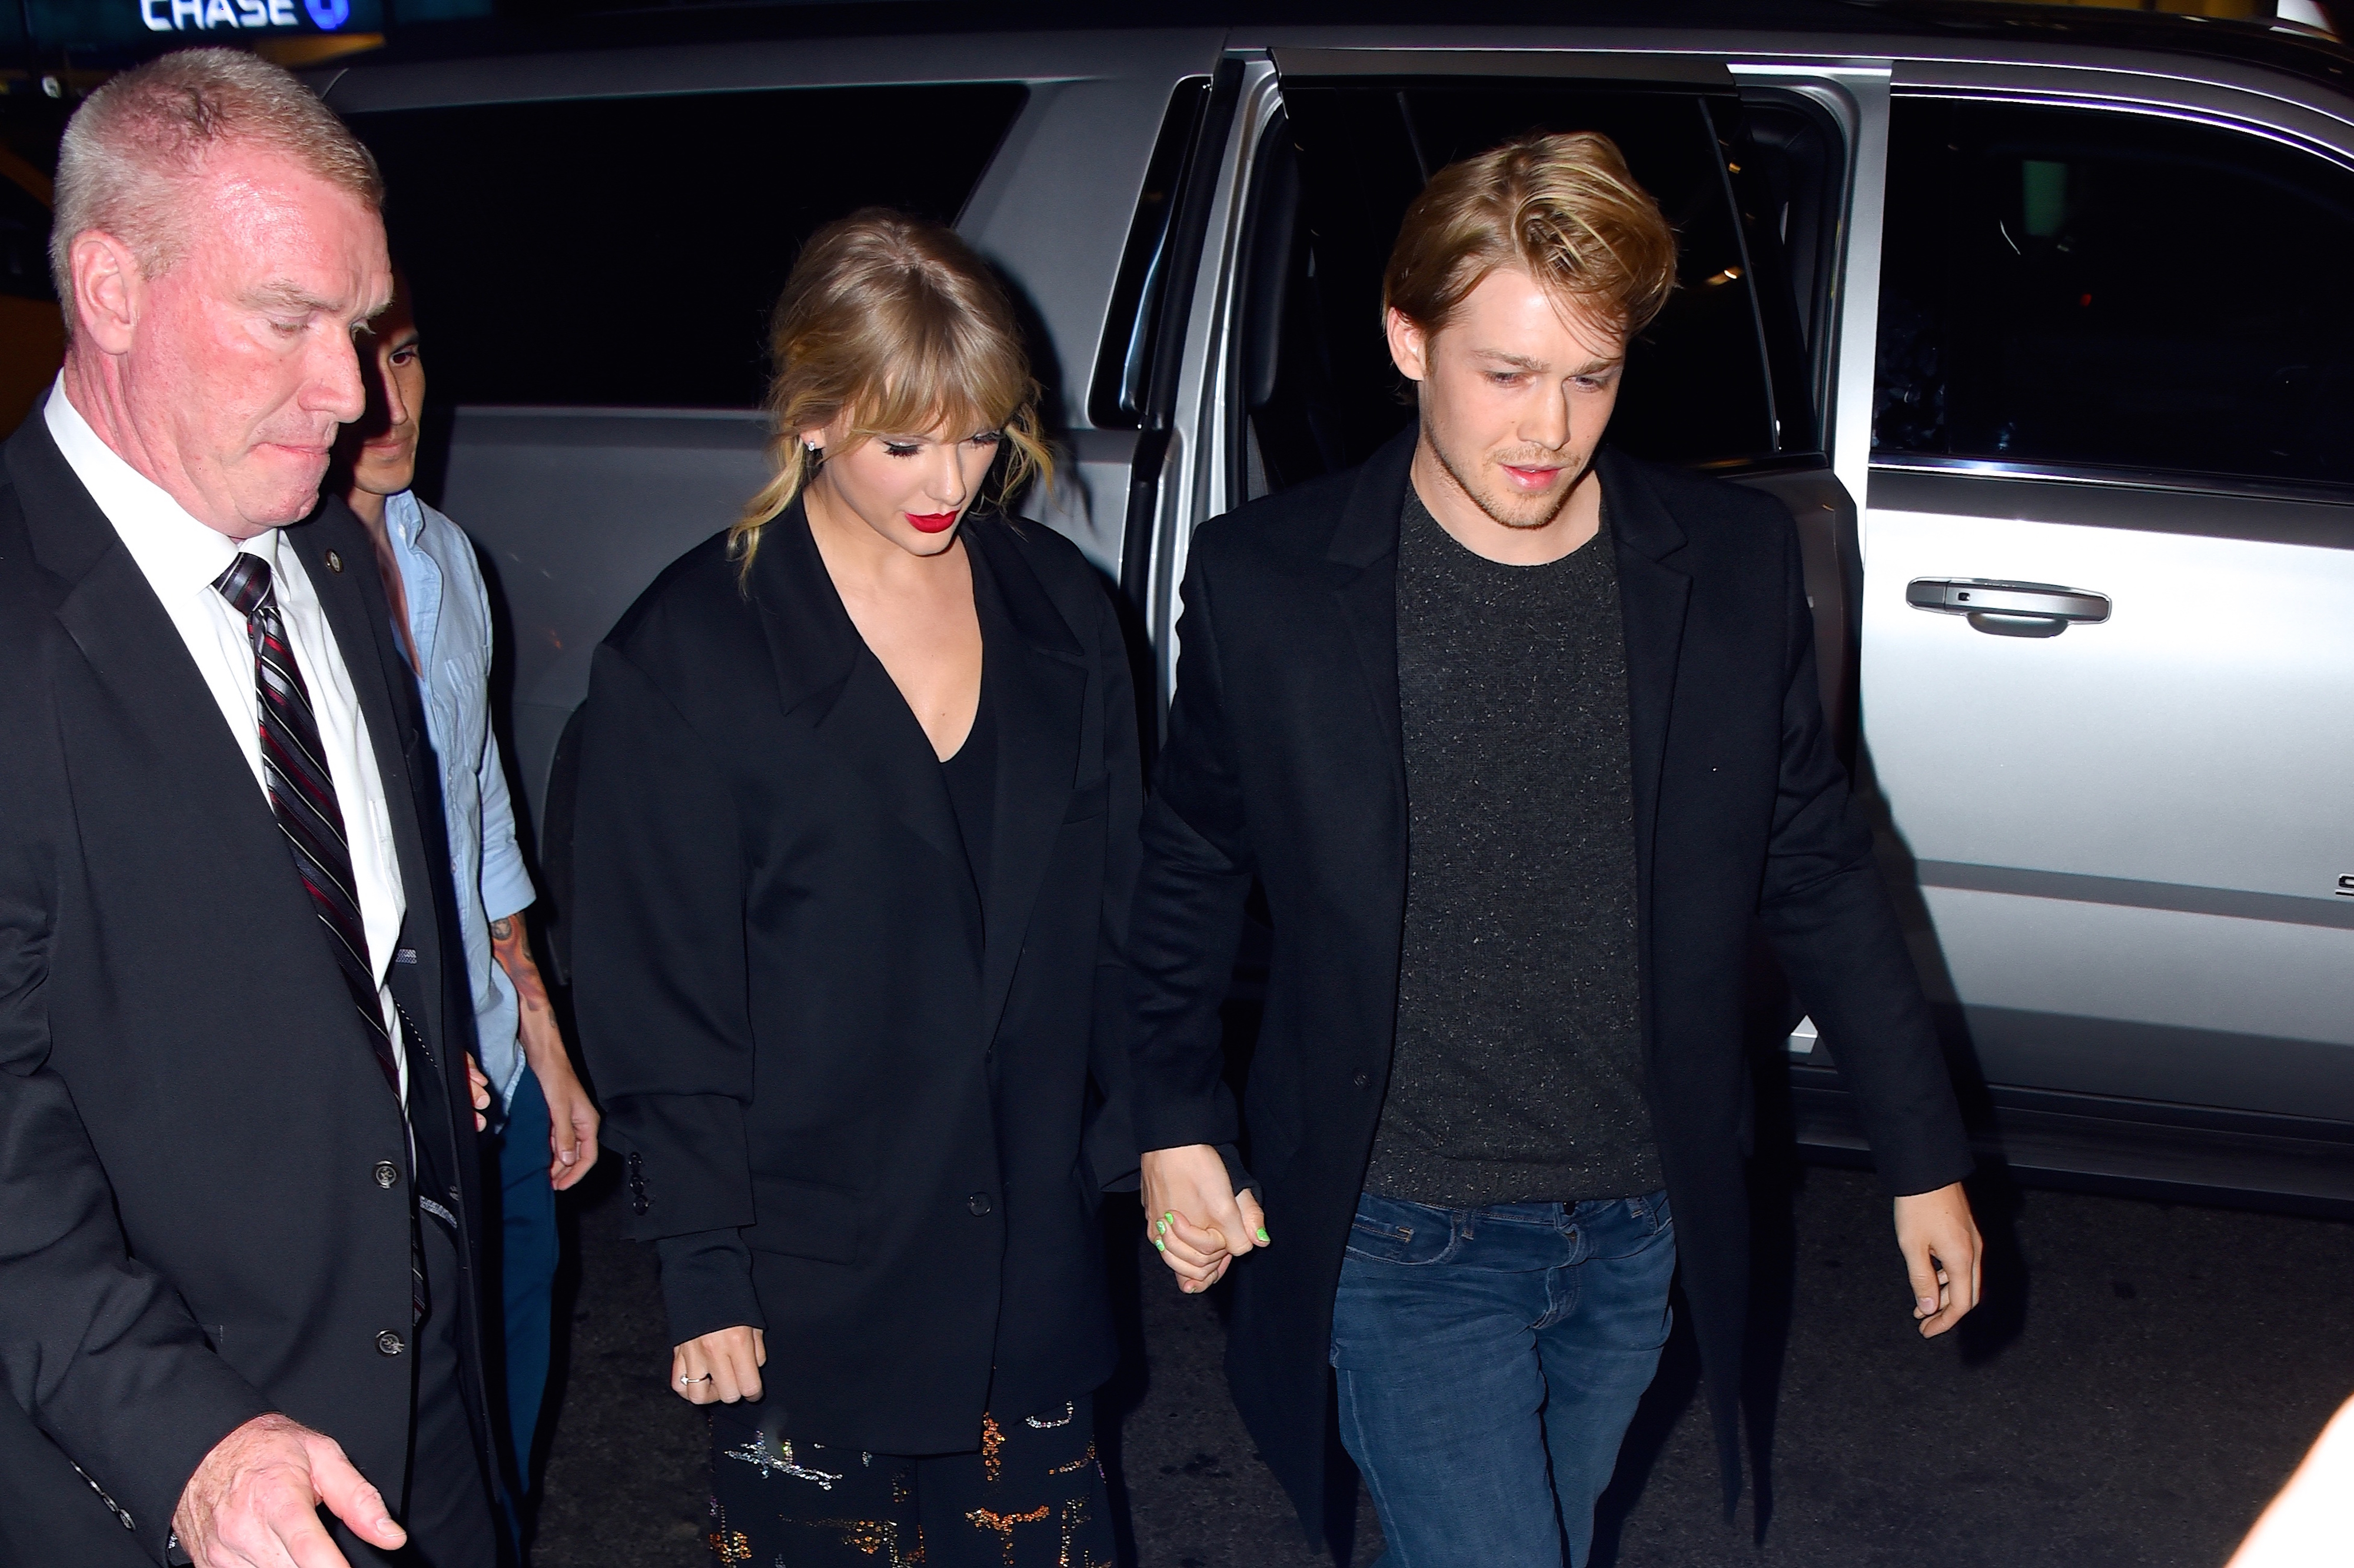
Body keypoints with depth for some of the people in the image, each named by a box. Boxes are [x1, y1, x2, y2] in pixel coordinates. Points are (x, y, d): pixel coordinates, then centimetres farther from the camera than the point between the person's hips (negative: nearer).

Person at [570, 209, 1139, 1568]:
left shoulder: (1061, 609, 2)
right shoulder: (688, 652, -10)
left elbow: (1115, 918, 9)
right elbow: (658, 998, -8)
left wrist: (1132, 1145, 5)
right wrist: (705, 1275, -8)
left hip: (1035, 1248, 4)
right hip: (811, 1274, -3)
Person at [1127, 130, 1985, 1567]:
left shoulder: (1737, 566, -5)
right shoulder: (1267, 582, -11)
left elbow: (1820, 871, 4)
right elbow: (1193, 868, 4)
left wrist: (1926, 1155, 7)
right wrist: (1174, 1113, -1)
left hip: (1643, 1232, 3)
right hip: (1401, 1237, -3)